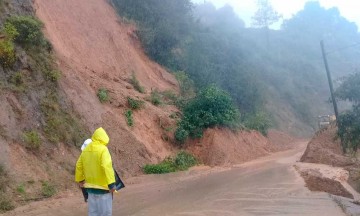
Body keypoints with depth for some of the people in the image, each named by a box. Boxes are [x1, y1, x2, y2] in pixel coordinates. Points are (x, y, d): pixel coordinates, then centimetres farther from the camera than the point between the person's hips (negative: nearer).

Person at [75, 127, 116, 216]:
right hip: (102, 186, -7)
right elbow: (107, 166, -26)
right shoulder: (103, 149, -16)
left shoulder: (86, 149, 6)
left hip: (90, 186, 7)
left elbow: (79, 166, 13)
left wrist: (80, 180, 24)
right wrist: (111, 183, -26)